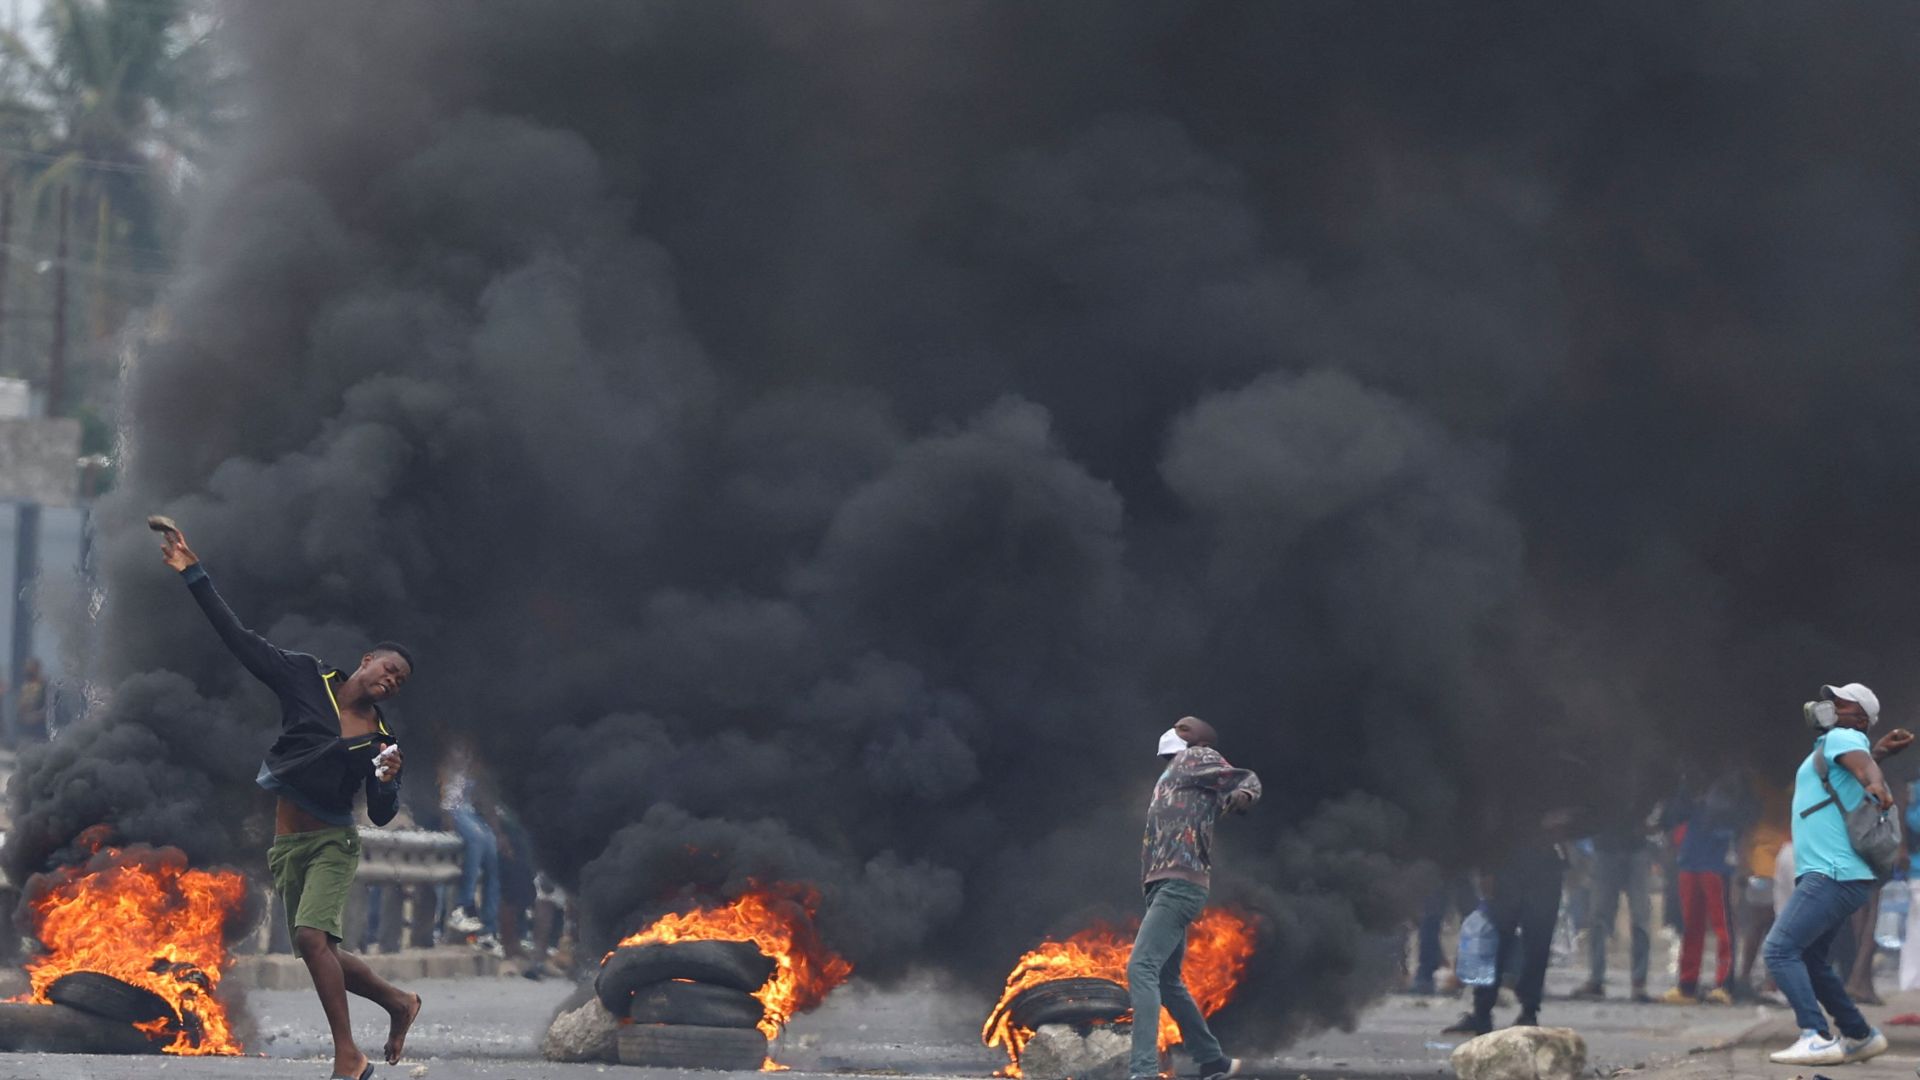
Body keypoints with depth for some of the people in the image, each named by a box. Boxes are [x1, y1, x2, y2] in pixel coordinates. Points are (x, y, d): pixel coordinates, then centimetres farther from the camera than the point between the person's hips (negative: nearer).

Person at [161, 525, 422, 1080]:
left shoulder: (382, 740, -1)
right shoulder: (306, 680, 0)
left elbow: (382, 816, 3)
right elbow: (240, 640, -3)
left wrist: (388, 784, -19)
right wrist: (194, 576, -9)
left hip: (332, 841, -3)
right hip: (287, 844, 3)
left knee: (312, 935, -25)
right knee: (323, 956, 7)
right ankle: (398, 1003, 33)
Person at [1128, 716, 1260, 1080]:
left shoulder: (1197, 758, 3)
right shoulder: (1173, 774, 27)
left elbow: (1248, 779, -6)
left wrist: (1243, 794, -26)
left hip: (1179, 884, -10)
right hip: (1166, 886, 10)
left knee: (1141, 968, -21)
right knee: (1166, 980, 18)